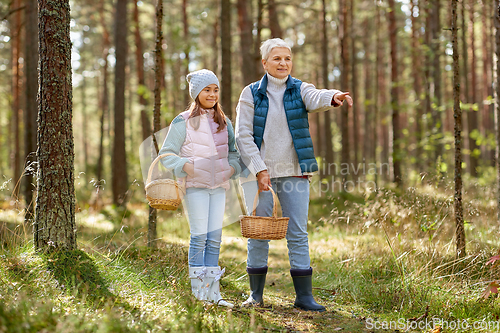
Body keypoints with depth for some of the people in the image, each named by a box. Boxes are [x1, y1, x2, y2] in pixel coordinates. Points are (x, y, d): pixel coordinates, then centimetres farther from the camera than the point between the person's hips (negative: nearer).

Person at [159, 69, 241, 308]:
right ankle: (198, 291, -1)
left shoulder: (224, 122, 14)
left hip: (219, 185, 5)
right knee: (199, 236, -7)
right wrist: (185, 166, -18)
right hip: (195, 185, -5)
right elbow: (167, 153, -1)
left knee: (215, 238, 5)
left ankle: (212, 290, 10)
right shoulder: (183, 122, -2)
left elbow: (233, 151, 23)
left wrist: (232, 168, 3)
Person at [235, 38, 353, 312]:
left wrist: (334, 97, -44)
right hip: (259, 171, -1)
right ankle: (256, 293, 16)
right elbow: (243, 135, -3)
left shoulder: (299, 89, 3)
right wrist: (260, 169, -13)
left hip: (294, 172, 1)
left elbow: (315, 99, -21)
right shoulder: (251, 93, 1)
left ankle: (304, 295, 4)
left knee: (298, 233, 0)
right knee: (258, 232, 4)